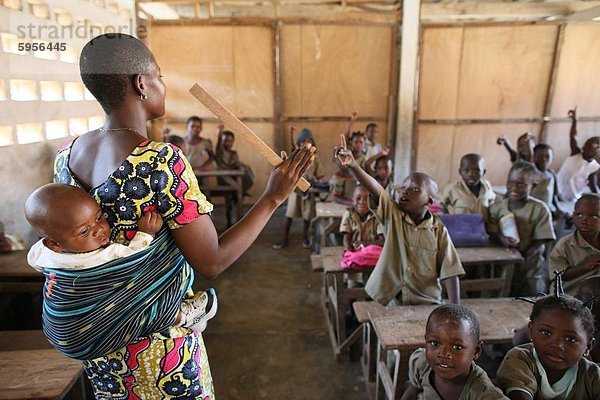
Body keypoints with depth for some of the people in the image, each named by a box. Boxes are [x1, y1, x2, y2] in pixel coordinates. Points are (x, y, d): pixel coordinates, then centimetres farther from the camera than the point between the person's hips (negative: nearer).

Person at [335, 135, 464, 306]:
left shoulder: (439, 231, -6)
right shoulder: (392, 215, -7)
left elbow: (450, 272, -4)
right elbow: (373, 188, -24)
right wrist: (352, 165, -38)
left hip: (427, 304, 0)